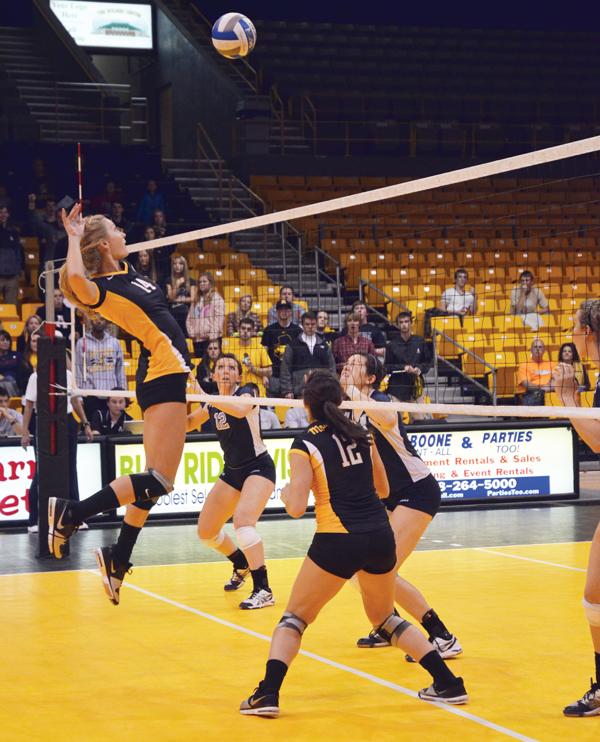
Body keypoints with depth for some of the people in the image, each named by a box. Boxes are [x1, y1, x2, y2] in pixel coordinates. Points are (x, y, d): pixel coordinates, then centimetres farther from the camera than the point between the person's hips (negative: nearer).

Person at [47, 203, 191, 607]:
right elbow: (76, 278, -36)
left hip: (165, 379, 9)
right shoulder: (100, 288, -12)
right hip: (163, 376, -9)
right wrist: (75, 236, -21)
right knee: (156, 480, -14)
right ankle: (70, 514, -7)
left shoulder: (124, 270, 13)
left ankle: (118, 560, 19)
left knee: (155, 481, 13)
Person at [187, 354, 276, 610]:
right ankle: (241, 564, 38)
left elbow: (240, 409, -35)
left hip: (259, 467, -8)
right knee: (206, 532, 9)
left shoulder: (247, 392, -12)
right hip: (231, 472, 8)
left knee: (242, 519, -31)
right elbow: (186, 424, 18)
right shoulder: (212, 405, 7)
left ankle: (263, 590, -28)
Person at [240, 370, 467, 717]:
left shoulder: (305, 444, -4)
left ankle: (267, 694, -5)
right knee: (385, 618, 25)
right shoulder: (362, 434, 11)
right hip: (381, 536, 5)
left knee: (294, 618, 12)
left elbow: (296, 508, -8)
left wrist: (285, 492, 13)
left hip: (337, 542, -5)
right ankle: (448, 683, 18)